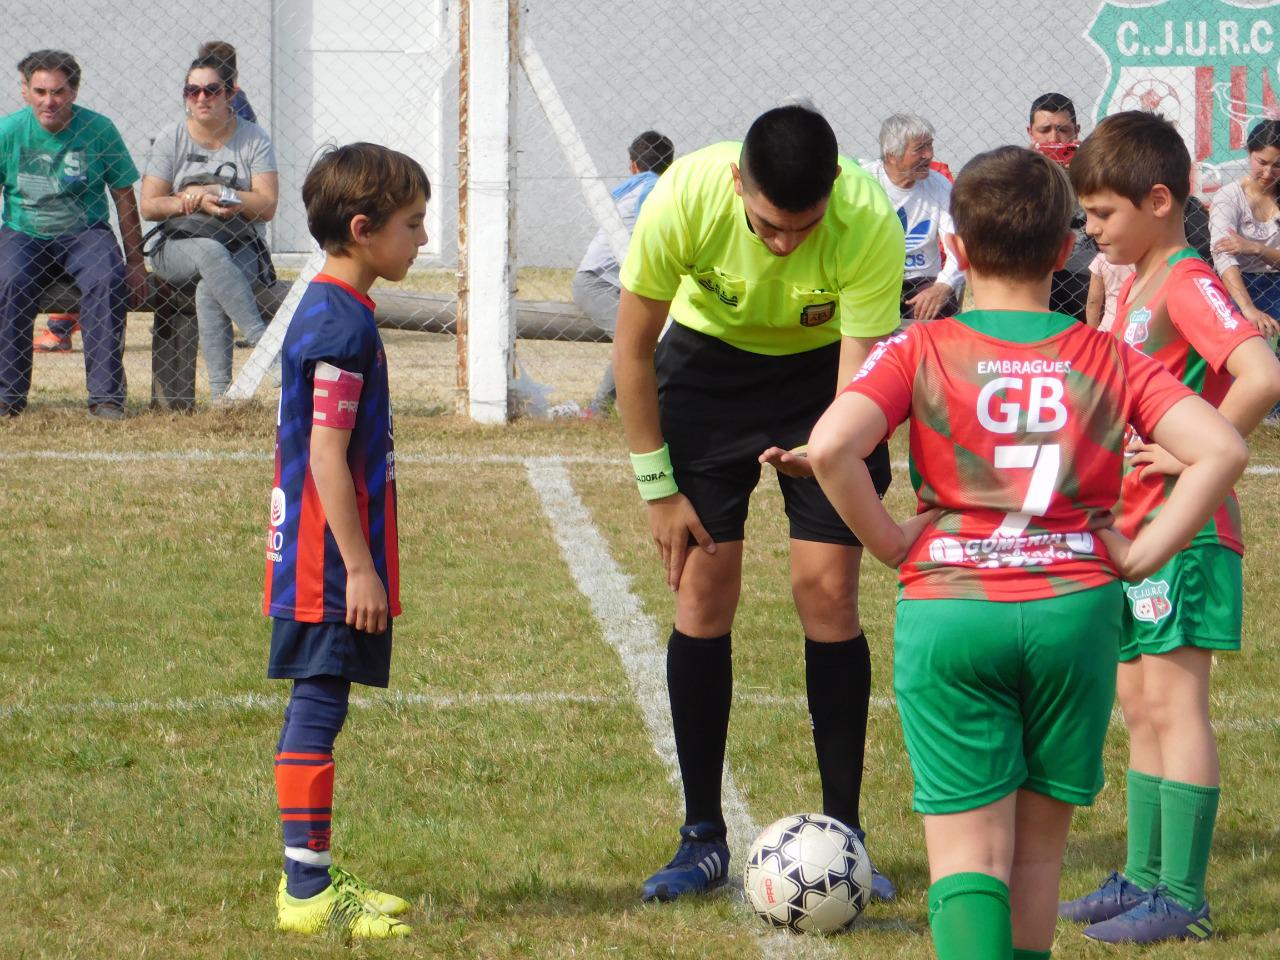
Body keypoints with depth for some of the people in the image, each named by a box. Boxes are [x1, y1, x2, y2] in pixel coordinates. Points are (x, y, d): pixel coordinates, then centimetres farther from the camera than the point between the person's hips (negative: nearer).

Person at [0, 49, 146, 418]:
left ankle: (106, 396, -28)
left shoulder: (99, 131, -2)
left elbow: (124, 197, 5)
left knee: (108, 280, -32)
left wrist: (136, 264, 5)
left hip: (85, 232, 0)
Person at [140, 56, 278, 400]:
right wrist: (195, 203, -16)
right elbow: (149, 206, 0)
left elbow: (267, 205, -5)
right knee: (211, 253, -37)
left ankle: (221, 393, -38)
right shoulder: (170, 139, 7)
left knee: (209, 290, -34)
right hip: (178, 248, 0)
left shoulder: (253, 139, 5)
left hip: (242, 249, 0)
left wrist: (210, 192, -13)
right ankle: (265, 343, -46)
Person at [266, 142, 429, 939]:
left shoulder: (326, 310, 15)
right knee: (320, 703, -8)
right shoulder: (342, 323, -17)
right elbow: (328, 454, -20)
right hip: (331, 557, -10)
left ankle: (311, 878, 18)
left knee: (316, 706, 13)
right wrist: (359, 567, -20)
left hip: (318, 553, 10)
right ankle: (309, 890, -7)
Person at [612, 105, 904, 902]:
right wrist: (659, 487, -11)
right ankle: (703, 839, 3)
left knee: (828, 592, -9)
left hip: (821, 368, 0)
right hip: (708, 362, 1)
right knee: (704, 592, -6)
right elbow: (633, 344, -14)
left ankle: (843, 837, 1)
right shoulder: (685, 197, -30)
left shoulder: (870, 224, -32)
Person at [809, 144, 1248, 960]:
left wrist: (891, 543, -2)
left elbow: (831, 446, -16)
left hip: (948, 610, -2)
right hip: (1074, 610, 2)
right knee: (1039, 845, 16)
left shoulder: (921, 351, 1)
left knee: (967, 849, -2)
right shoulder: (1111, 362, 5)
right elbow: (1221, 449, -8)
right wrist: (1139, 557, -1)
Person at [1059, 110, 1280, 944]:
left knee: (1174, 703, -7)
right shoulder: (1138, 287, 14)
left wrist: (1191, 455, -24)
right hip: (1134, 528, 10)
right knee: (1140, 705, 14)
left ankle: (1183, 899, -5)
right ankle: (1144, 878, 22)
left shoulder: (1189, 285, -16)